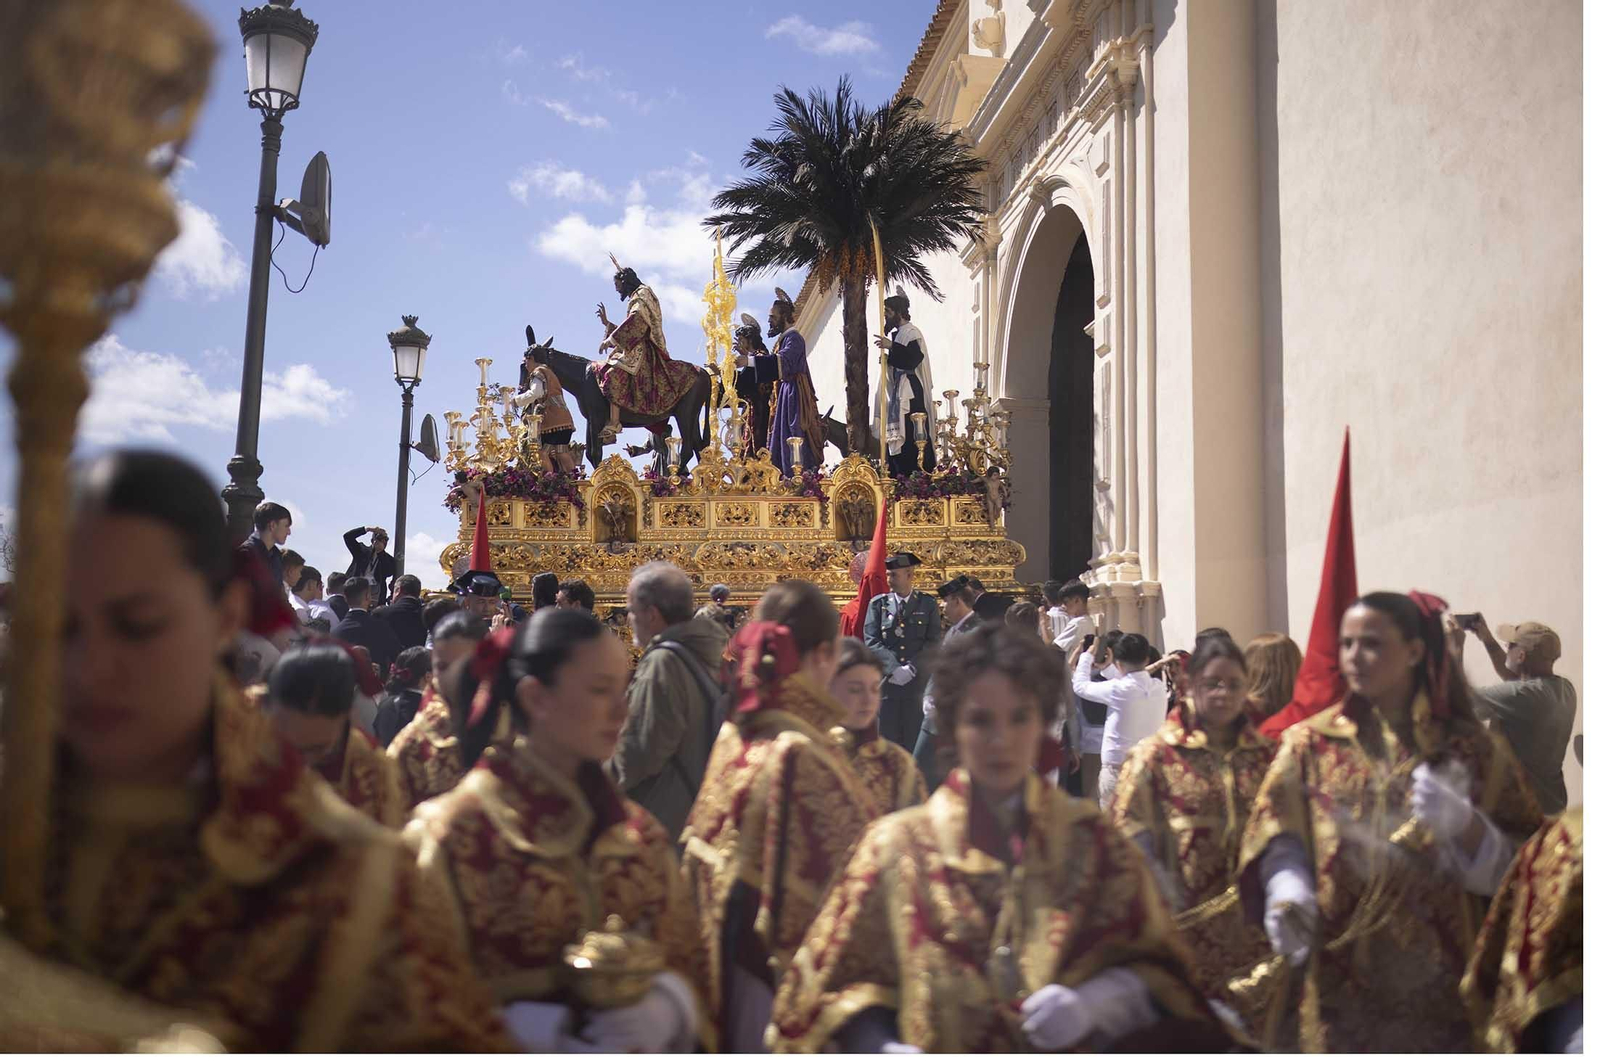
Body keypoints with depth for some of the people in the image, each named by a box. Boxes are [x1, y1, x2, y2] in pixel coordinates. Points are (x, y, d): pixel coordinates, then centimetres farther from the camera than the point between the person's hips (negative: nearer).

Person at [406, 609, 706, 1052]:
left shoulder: (638, 833, -4)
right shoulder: (457, 833, -18)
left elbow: (681, 961, 1)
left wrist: (664, 1009, -19)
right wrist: (555, 1034, -25)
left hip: (636, 1042, 4)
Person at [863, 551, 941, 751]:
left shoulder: (928, 604, 8)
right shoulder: (878, 604, 9)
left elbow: (933, 644, 1)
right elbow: (871, 642, 1)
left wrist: (911, 668, -12)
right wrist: (894, 669, -12)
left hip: (918, 683, 0)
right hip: (886, 682, 0)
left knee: (915, 742, 1)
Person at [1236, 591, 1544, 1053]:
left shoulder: (1471, 747, 5)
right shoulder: (1310, 742, 5)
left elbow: (1518, 862, 2)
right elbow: (1276, 831, -3)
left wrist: (1463, 822, -17)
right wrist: (1288, 889, -22)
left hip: (1443, 973, 0)